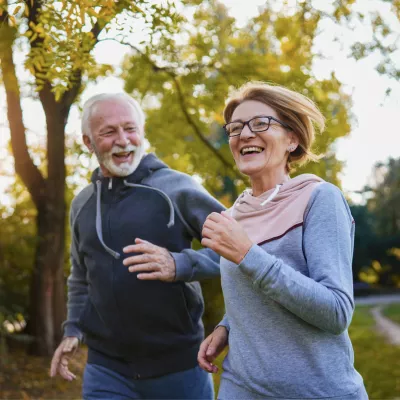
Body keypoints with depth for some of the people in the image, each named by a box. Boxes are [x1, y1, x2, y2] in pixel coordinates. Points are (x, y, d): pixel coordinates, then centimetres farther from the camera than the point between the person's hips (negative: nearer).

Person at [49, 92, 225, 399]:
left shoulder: (177, 188, -9)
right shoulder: (82, 204, 8)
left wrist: (180, 264, -25)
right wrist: (73, 330, 9)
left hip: (178, 363, -3)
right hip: (106, 366, 4)